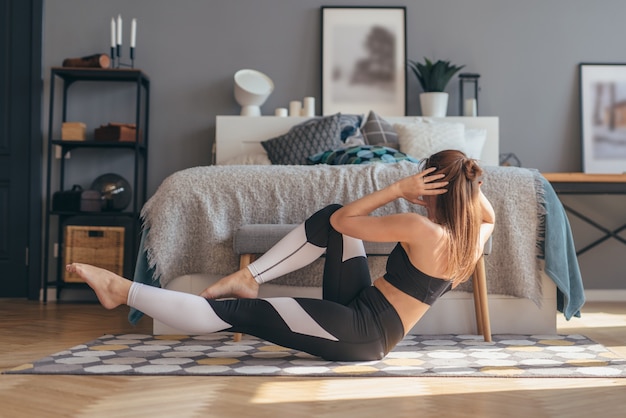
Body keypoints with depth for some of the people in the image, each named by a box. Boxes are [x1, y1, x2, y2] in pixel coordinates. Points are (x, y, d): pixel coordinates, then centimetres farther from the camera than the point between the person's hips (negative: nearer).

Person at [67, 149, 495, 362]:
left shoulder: (422, 229, -22)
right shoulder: (474, 240, 0)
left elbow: (343, 220, -13)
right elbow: (489, 215, 27)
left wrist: (399, 188, -9)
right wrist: (471, 182, 10)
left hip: (359, 333, -8)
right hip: (363, 313, 9)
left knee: (235, 312, -9)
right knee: (330, 215, 5)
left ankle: (123, 290, -3)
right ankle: (249, 278, 5)